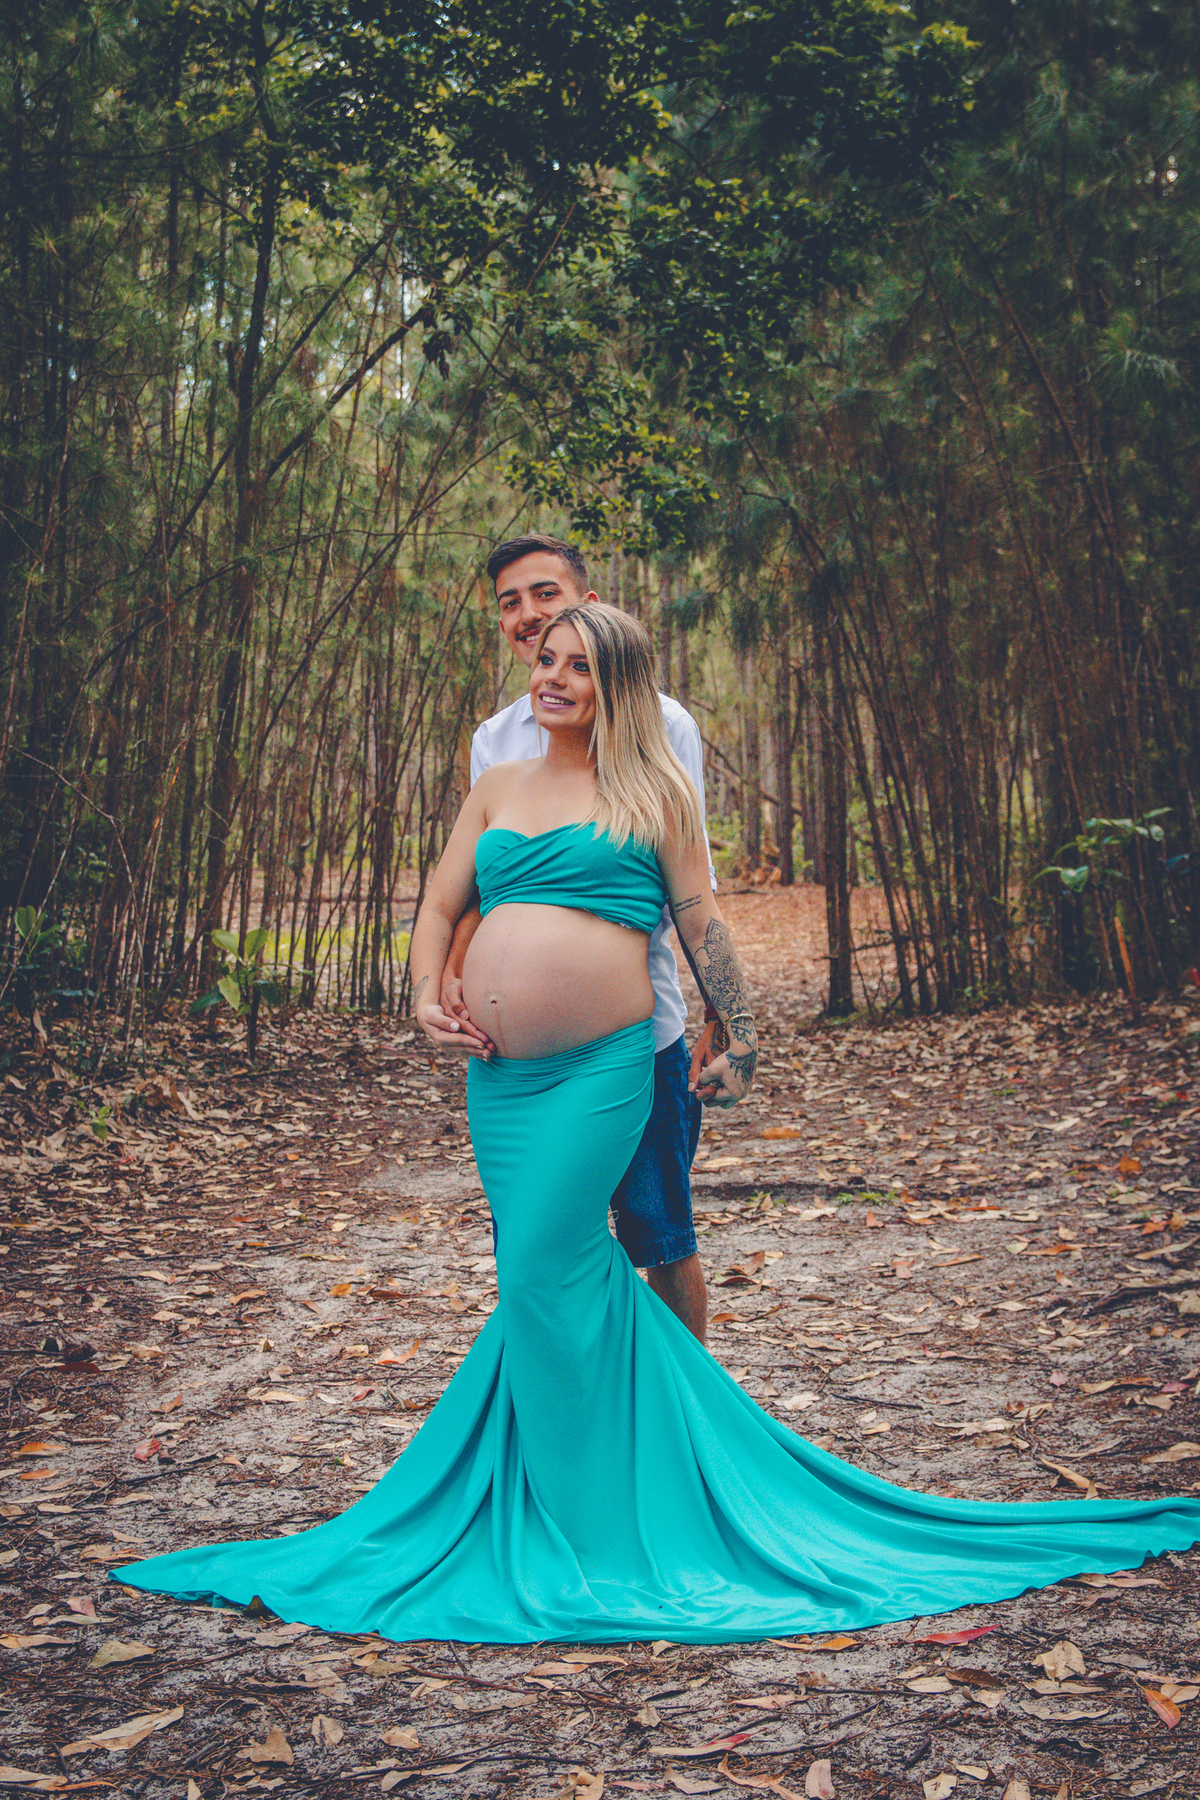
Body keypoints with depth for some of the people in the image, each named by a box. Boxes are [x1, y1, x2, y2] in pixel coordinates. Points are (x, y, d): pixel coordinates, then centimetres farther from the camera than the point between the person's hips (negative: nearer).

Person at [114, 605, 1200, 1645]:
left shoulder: (652, 791, 5)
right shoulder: (497, 788, 17)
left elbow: (702, 921, 6)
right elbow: (439, 905, 19)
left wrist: (744, 1040, 5)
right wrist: (427, 993, 2)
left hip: (600, 1068, -5)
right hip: (498, 1077, 5)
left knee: (544, 1273, -10)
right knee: (558, 1275, 10)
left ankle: (584, 1521, 5)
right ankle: (562, 1508, 25)